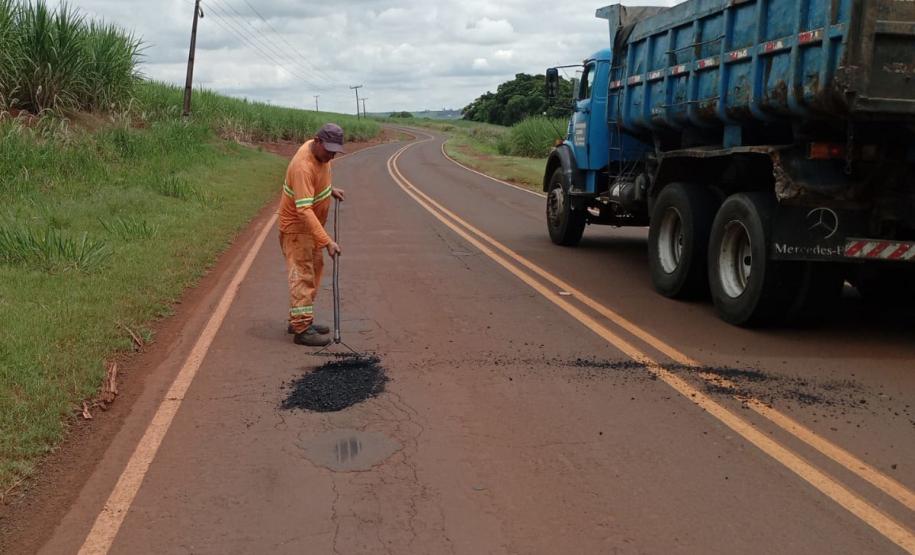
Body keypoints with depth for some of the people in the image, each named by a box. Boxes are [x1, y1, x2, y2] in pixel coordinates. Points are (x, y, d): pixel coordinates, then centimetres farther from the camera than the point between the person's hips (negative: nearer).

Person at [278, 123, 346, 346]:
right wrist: (326, 241, -43)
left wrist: (330, 189, 8)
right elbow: (304, 210, -39)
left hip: (312, 225, 10)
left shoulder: (321, 152, -3)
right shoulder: (303, 167, -32)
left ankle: (298, 320, 26)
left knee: (314, 272, 15)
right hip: (296, 227, -9)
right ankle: (302, 329, -7)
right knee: (302, 276, -9)